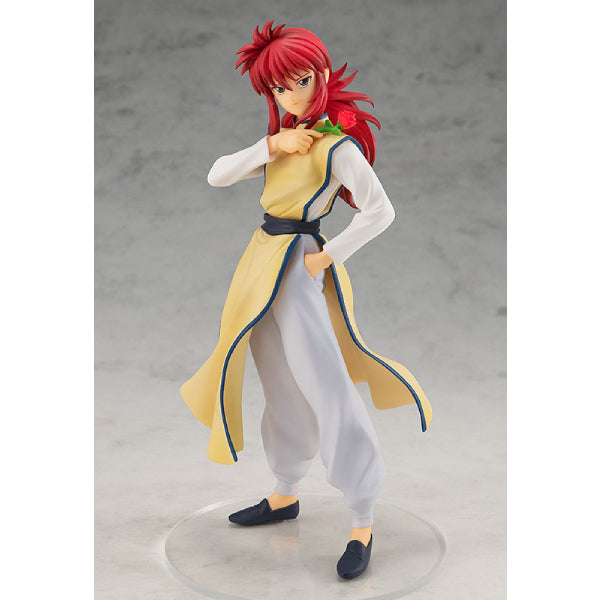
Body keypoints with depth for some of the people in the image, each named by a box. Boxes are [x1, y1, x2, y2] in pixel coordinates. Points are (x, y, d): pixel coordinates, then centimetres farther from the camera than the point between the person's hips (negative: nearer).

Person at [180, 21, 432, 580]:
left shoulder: (339, 145, -10)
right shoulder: (283, 139, 13)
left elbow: (380, 211, -17)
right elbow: (218, 175, 5)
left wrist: (329, 256, -14)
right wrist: (271, 146, -7)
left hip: (299, 267, -8)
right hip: (263, 262, 8)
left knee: (328, 391, -10)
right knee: (281, 387, 16)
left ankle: (362, 523, -3)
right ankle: (285, 495, 30)